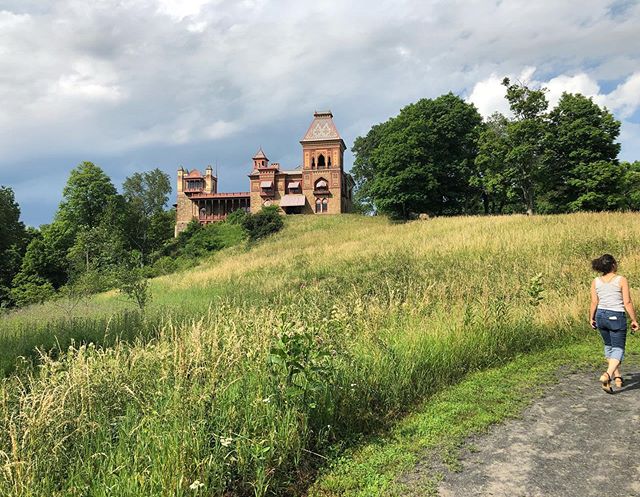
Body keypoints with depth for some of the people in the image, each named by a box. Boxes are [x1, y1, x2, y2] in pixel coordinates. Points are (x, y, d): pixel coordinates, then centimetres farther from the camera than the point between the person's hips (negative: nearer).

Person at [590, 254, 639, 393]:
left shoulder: (595, 282, 0)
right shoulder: (621, 280, -11)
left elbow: (594, 303, 2)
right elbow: (627, 302, -11)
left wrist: (591, 318, 14)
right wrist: (634, 320, -3)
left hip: (601, 316, 4)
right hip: (617, 317, -4)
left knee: (609, 346, 21)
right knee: (618, 349, 0)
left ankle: (617, 376, 30)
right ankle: (607, 375, -22)